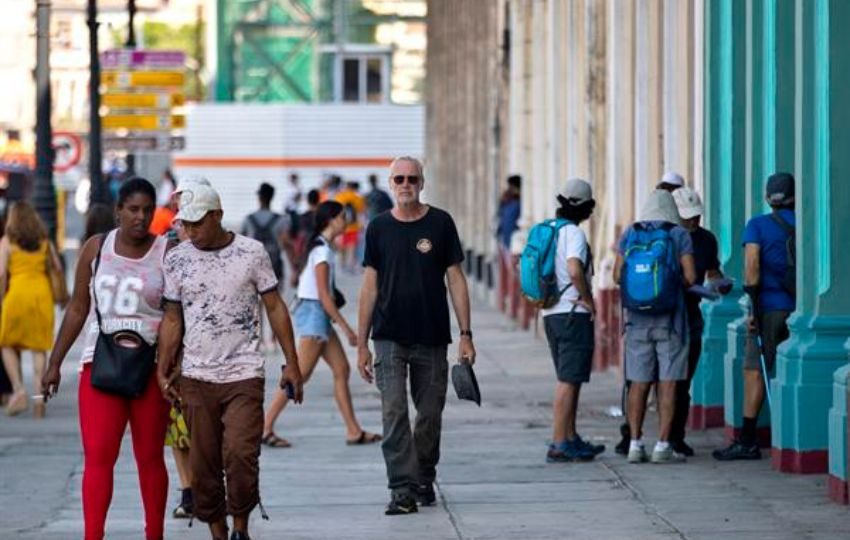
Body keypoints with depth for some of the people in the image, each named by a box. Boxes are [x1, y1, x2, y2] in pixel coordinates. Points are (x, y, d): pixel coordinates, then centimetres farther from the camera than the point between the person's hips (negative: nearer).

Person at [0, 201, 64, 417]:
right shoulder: (45, 241, 9)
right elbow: (58, 268, 9)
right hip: (42, 292, 3)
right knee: (39, 347, 5)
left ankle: (18, 388, -8)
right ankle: (39, 393, -5)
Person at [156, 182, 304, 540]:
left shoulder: (251, 252, -1)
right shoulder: (176, 260, 5)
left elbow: (275, 308, 4)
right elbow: (172, 318, 10)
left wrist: (291, 363, 1)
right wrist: (163, 371, 3)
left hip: (244, 374, -2)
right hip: (196, 376, 3)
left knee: (240, 453, -14)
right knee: (203, 462, 3)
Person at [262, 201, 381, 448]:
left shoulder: (321, 246, 13)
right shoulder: (323, 250, -16)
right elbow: (324, 295, -19)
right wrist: (346, 328, -18)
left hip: (319, 315, 10)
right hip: (314, 312, -10)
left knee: (341, 369, 8)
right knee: (301, 374, -8)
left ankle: (354, 431, 9)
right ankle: (266, 428, -6)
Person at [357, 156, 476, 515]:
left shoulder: (440, 224, 2)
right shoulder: (379, 228, 4)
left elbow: (456, 280, 3)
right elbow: (370, 287, 7)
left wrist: (465, 335, -3)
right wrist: (362, 344, 4)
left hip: (432, 338, 0)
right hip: (390, 338, 0)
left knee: (430, 415, 7)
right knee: (394, 414, -10)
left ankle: (425, 480, 26)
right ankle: (403, 489, -12)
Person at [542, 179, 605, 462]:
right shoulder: (573, 233, -14)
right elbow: (575, 270, -29)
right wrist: (588, 299, -15)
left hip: (551, 313, 9)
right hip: (573, 314, -9)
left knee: (568, 380, 17)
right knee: (569, 381, -7)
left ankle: (571, 439, 23)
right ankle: (559, 444, -9)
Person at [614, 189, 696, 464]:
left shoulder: (630, 234, 4)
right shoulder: (679, 235, -3)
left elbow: (618, 274, 1)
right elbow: (690, 277, -8)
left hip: (638, 317, 3)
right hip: (669, 318, -3)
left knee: (638, 383, 7)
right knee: (668, 383, 1)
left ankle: (635, 444, 6)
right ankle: (663, 446, -2)